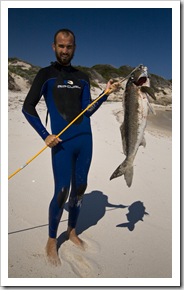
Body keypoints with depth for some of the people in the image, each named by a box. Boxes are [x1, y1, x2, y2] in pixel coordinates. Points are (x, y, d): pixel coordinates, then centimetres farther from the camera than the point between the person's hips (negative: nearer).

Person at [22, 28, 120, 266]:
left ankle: (72, 231, 32)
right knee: (61, 192, -3)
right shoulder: (46, 74, 3)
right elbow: (27, 107, -1)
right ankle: (51, 242, 18)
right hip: (62, 143, -4)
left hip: (85, 140, 5)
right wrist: (45, 135, -10)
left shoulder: (82, 78, 13)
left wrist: (106, 93, -6)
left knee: (79, 189, 11)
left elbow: (87, 112, 7)